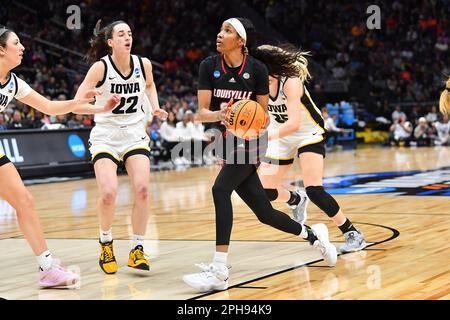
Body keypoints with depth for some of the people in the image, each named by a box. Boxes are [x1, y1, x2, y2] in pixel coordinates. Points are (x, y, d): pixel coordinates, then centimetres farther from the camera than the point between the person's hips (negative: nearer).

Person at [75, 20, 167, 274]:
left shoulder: (143, 64, -4)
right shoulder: (101, 67, -15)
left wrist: (156, 107, 4)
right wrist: (98, 105, -36)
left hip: (135, 134, 3)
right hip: (106, 136, -3)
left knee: (142, 189, -15)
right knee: (109, 193, -18)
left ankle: (138, 249, -1)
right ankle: (106, 244, 9)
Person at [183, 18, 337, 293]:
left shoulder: (257, 69, -10)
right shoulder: (209, 66, -3)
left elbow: (263, 115, -3)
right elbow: (202, 112, -8)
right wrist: (219, 115, -30)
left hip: (250, 142, -4)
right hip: (226, 143, 5)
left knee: (220, 189, -28)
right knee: (264, 212, 9)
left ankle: (219, 271, -28)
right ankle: (314, 234, 37)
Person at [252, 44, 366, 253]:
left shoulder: (290, 82, -31)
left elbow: (294, 124, -41)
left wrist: (269, 136, -57)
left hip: (308, 134, -6)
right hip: (281, 138, 6)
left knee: (314, 190, -22)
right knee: (263, 190, 5)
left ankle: (353, 234, -9)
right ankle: (295, 200, 40)